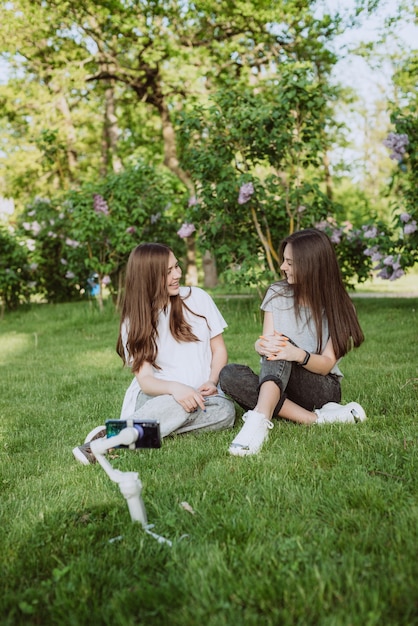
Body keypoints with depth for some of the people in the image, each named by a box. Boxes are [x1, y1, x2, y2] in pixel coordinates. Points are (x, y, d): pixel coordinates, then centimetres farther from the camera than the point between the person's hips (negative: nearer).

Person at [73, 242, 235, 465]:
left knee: (226, 409, -34)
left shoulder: (197, 298, 3)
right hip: (157, 396, -2)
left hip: (204, 395, 2)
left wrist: (212, 382, -12)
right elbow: (145, 379, -8)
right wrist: (174, 387, -30)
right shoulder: (134, 321, 0)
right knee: (182, 404, -38)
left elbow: (219, 349, 8)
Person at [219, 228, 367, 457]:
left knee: (282, 350, -32)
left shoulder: (338, 307, -6)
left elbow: (326, 365, -11)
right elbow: (266, 341, -5)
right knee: (229, 374, -27)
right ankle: (315, 418, -33)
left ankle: (259, 421, -52)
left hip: (322, 388, -3)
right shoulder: (277, 294, 2)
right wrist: (262, 345, -32)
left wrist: (299, 355, -34)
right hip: (275, 385, 4)